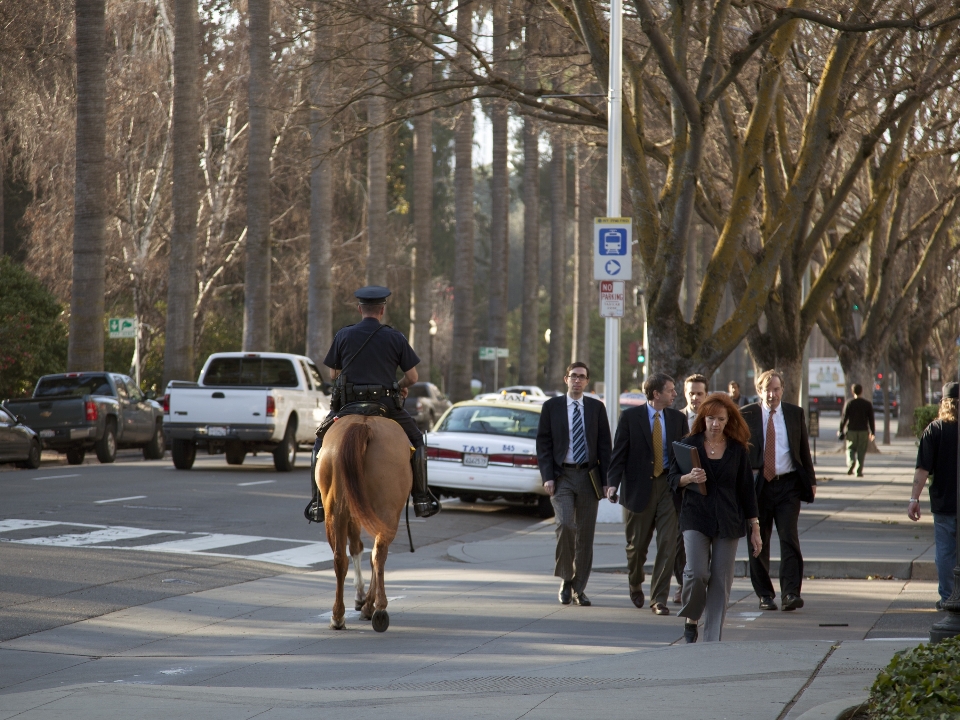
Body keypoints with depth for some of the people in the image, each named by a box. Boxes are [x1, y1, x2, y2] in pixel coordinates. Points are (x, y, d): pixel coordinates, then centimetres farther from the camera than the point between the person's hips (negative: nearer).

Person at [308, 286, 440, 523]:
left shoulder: (343, 336, 1)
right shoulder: (396, 338, 0)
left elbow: (333, 374, 8)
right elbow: (412, 376, 1)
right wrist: (400, 386, 23)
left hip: (348, 404, 1)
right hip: (386, 405, -1)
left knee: (321, 443, 23)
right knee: (416, 441, 22)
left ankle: (318, 504, 14)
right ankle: (422, 499, 16)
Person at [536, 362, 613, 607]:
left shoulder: (596, 408, 8)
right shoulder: (551, 406, 5)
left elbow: (605, 446, 8)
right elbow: (543, 444, 3)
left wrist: (605, 480, 0)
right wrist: (547, 476, -8)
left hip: (588, 476, 2)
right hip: (561, 476, -2)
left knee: (585, 534, 3)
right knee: (565, 525, -19)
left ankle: (579, 589, 12)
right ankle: (566, 580, -2)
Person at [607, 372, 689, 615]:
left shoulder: (678, 418, 6)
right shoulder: (630, 417, -2)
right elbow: (619, 452, -5)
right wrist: (613, 482, -17)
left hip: (668, 486, 2)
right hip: (639, 487, -2)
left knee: (668, 545, -7)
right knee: (637, 544, 11)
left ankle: (659, 598, -2)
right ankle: (635, 584, 39)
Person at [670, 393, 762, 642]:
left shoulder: (737, 449, 4)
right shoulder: (690, 444, 3)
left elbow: (746, 489, 8)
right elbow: (673, 479, 7)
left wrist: (755, 529, 6)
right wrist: (689, 478, -16)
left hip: (728, 522, 1)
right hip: (696, 518, -1)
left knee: (721, 580, -2)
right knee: (697, 573, -16)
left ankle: (712, 639, 3)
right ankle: (691, 618, 11)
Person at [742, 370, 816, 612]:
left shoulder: (795, 413, 6)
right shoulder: (746, 415, 2)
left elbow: (804, 449, 12)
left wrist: (811, 480, 9)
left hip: (788, 485, 0)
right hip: (757, 484, 0)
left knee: (789, 538, -10)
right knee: (759, 542, 5)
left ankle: (791, 592, -13)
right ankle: (765, 594, 14)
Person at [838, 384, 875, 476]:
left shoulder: (848, 404, -3)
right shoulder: (868, 404, 0)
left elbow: (844, 418, -3)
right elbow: (871, 419, 2)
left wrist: (841, 431, 6)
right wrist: (872, 433, 9)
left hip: (851, 430, 0)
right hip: (863, 431, 0)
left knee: (850, 449, 12)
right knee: (861, 451, 5)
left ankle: (851, 462, -15)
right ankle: (859, 471, 1)